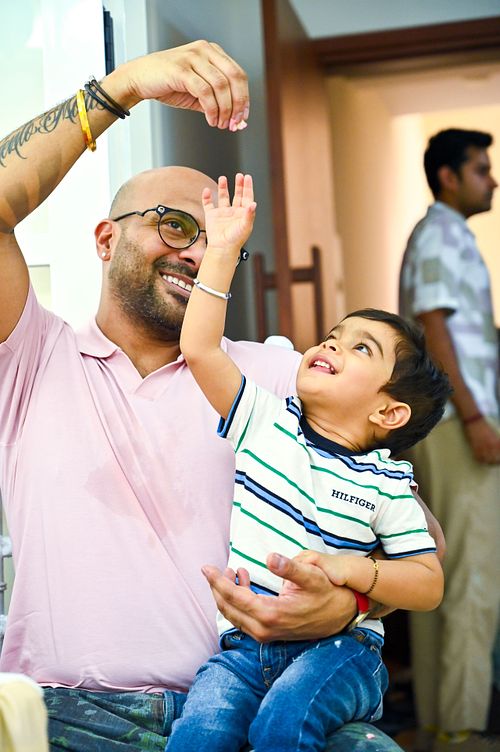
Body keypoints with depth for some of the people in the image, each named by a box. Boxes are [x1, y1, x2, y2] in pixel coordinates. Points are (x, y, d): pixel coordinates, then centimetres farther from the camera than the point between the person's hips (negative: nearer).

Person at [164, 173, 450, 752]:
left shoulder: (387, 483, 2)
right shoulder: (265, 421, 8)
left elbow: (429, 583, 1)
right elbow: (199, 350, -2)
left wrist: (353, 570, -17)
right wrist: (223, 250, -1)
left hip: (338, 645, -2)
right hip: (244, 644, 2)